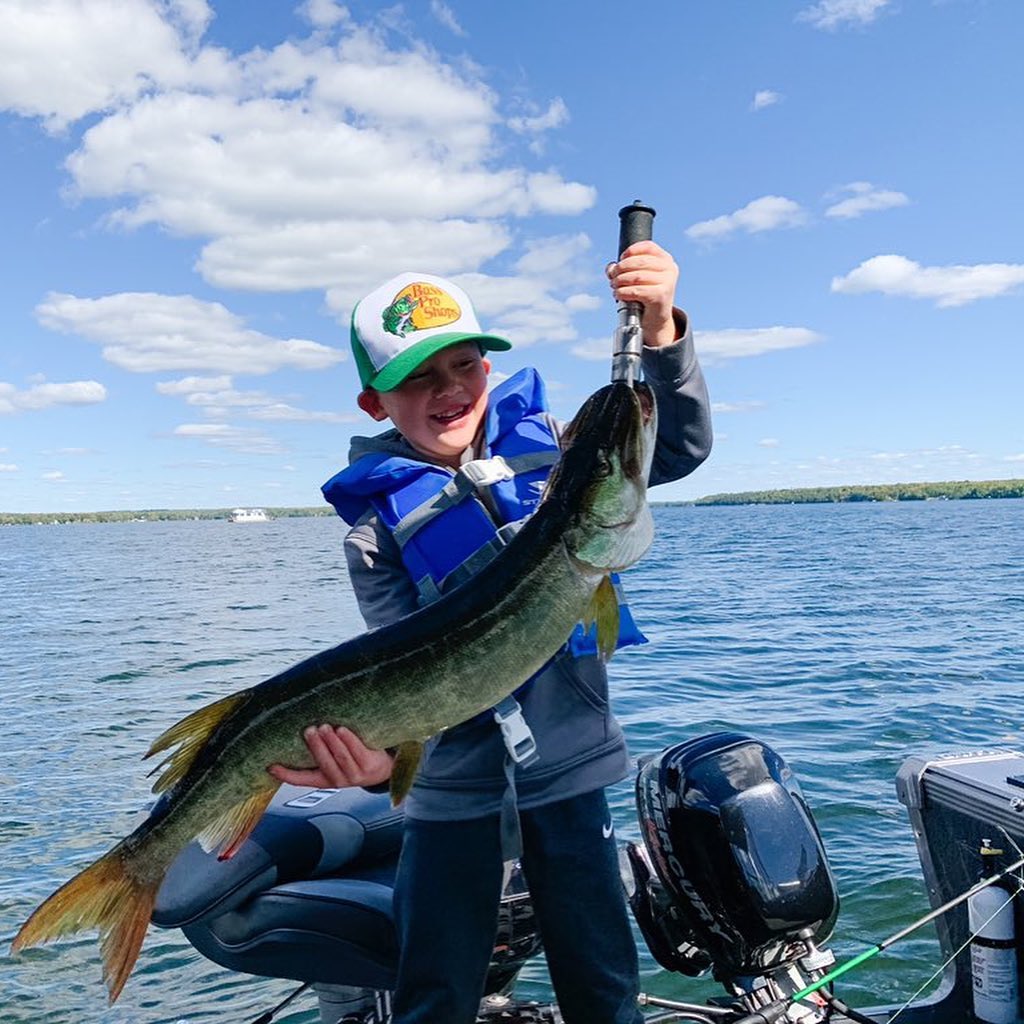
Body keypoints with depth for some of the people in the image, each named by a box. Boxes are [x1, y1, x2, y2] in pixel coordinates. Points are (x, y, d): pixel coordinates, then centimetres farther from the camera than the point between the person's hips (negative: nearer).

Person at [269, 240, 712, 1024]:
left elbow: (679, 449, -11)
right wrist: (385, 752, -35)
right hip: (452, 782, -1)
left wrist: (660, 333, -29)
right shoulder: (378, 519, -9)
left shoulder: (544, 443, -3)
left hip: (568, 758, 2)